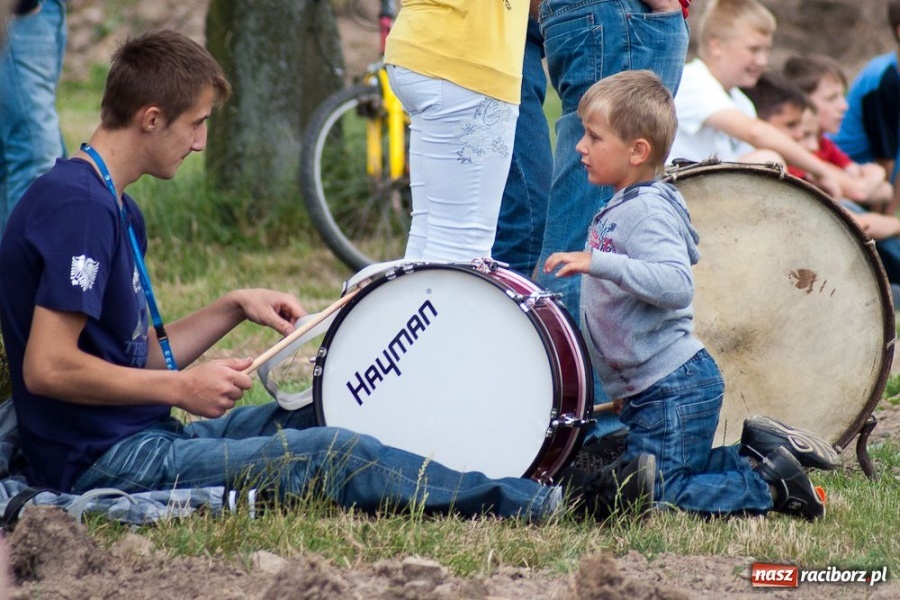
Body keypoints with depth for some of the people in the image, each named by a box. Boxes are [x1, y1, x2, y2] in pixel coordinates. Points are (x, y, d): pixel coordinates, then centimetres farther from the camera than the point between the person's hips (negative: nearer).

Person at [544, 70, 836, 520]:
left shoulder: (648, 211, -18)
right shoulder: (621, 208, 12)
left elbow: (676, 285, -34)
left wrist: (598, 262, -39)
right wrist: (621, 386, 25)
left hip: (676, 389, -10)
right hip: (647, 389, 10)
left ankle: (771, 484, 2)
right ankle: (757, 450, 17)